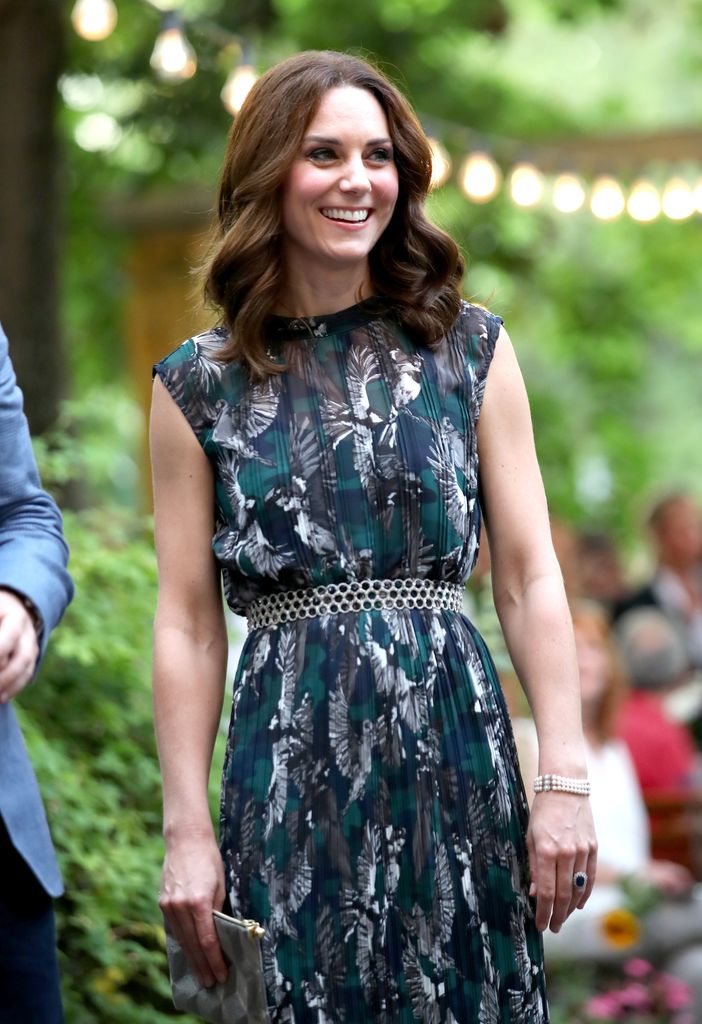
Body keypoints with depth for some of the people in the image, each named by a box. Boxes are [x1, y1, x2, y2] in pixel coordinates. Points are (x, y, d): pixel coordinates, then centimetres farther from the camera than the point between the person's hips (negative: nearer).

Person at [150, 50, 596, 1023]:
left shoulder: (471, 350, 6)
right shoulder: (200, 385, 4)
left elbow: (529, 578, 3)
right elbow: (188, 625, 2)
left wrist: (565, 779, -4)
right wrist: (187, 831, -2)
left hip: (456, 756, 1)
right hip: (292, 768, -1)